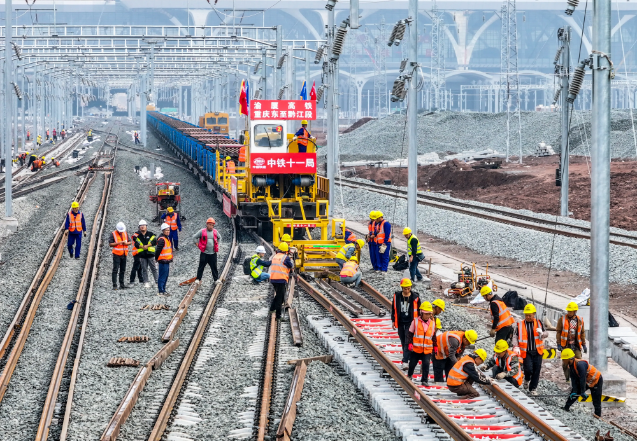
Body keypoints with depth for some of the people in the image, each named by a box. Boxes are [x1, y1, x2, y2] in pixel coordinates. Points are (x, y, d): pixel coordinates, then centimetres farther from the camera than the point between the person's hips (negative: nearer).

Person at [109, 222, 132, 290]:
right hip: (117, 254, -5)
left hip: (124, 254, 5)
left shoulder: (125, 233, 9)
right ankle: (114, 285, -10)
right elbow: (110, 244, -10)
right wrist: (118, 243, -20)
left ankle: (122, 284, 19)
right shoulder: (113, 234, -6)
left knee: (123, 270, 11)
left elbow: (130, 242, 11)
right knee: (115, 270, -9)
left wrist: (126, 243, -11)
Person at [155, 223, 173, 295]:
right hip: (163, 261, -10)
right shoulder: (162, 239, -18)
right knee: (162, 276, -6)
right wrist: (156, 259, -14)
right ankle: (161, 291, -3)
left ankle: (163, 290, 23)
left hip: (167, 261, 10)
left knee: (165, 277, 15)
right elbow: (158, 250, -22)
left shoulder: (167, 238, 14)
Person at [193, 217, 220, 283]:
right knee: (201, 267, 4)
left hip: (213, 253, 3)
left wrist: (217, 245, 15)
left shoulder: (215, 232, 6)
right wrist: (197, 244, -3)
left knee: (214, 267, 9)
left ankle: (216, 279, 18)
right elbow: (194, 237, 1)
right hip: (204, 253, -3)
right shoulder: (202, 231, -6)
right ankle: (198, 279, 14)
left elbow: (219, 238, 26)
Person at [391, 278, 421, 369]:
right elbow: (394, 308, 10)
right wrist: (393, 321, 10)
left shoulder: (415, 297, -7)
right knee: (403, 342, 11)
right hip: (400, 322, 3)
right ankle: (407, 358, 26)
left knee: (408, 342, -12)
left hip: (410, 322, -3)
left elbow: (418, 311, 3)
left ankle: (405, 362, -17)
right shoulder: (397, 296, -1)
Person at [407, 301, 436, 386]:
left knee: (426, 364, -8)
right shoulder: (415, 321, -6)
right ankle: (409, 375, 39)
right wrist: (410, 343, -11)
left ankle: (425, 380, 2)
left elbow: (434, 336, 15)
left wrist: (435, 347, 12)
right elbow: (410, 334, -1)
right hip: (416, 348, -1)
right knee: (412, 363, 13)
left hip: (427, 350, 1)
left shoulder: (432, 323, 4)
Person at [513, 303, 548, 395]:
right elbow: (515, 336, 5)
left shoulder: (539, 323, 6)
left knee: (536, 370, 2)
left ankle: (533, 388, 15)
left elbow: (546, 334, 3)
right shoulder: (520, 325, 2)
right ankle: (527, 379, 21)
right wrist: (516, 347, -9)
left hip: (537, 351, 2)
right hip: (526, 352, -2)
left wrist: (541, 333, -21)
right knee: (528, 368, -14)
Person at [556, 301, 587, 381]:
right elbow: (558, 332, 0)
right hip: (566, 346, -2)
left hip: (576, 346, 2)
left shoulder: (580, 320, 6)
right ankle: (567, 378, 11)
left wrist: (584, 345, 11)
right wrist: (559, 344, -5)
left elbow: (582, 333, 13)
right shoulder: (562, 319, -2)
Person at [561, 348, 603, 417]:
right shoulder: (570, 365, -5)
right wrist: (574, 391, -12)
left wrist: (583, 392, -29)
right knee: (573, 392, 8)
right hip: (587, 381, 9)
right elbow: (573, 379, -4)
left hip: (596, 381, -9)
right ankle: (566, 408, 17)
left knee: (596, 402, -6)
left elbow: (582, 379, -32)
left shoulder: (580, 364, -34)